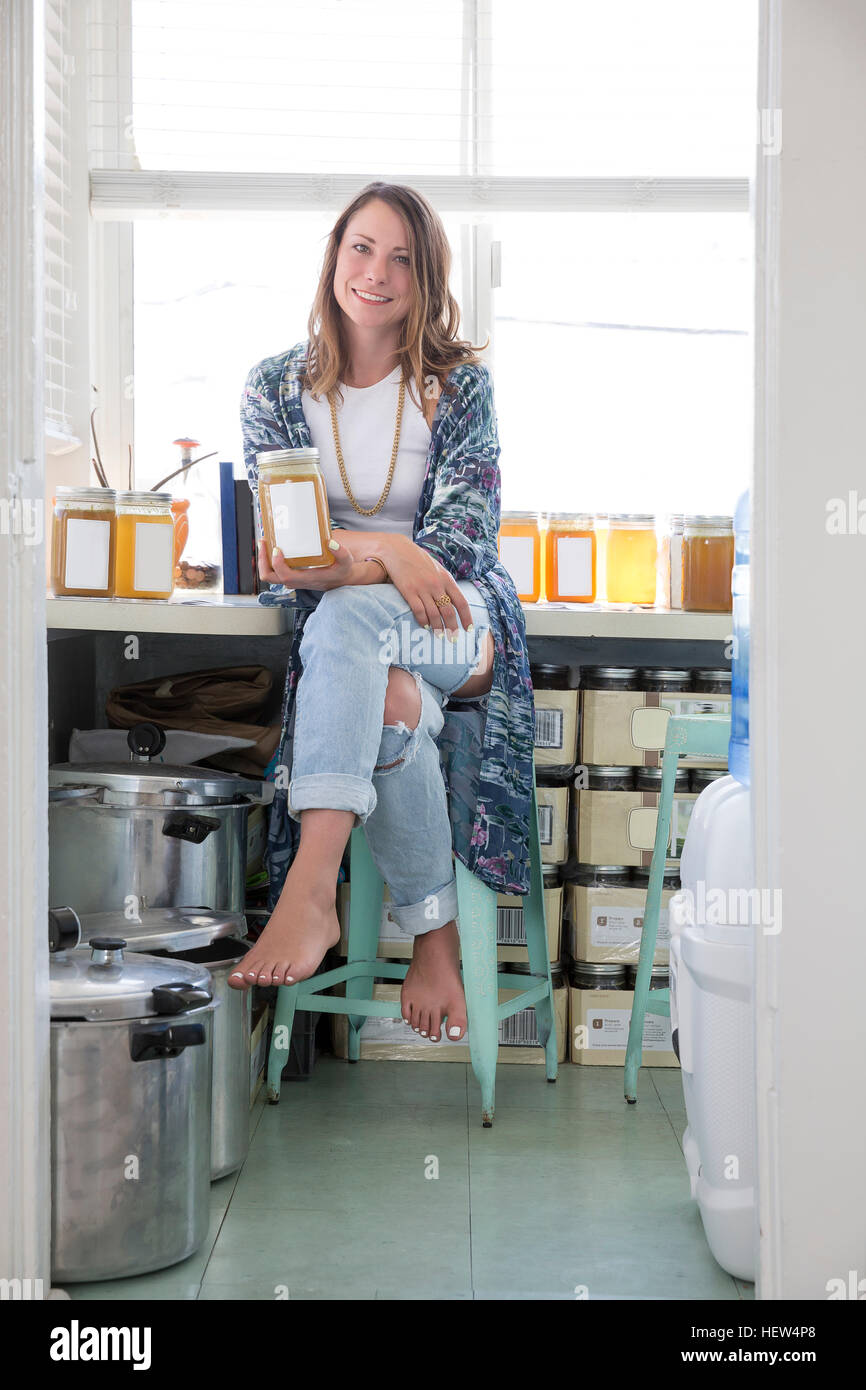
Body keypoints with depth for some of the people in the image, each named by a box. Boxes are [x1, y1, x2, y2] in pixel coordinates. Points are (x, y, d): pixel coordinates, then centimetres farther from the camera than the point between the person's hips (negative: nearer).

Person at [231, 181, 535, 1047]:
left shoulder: (459, 383, 2)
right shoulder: (276, 387, 7)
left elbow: (466, 537, -7)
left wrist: (342, 564, -22)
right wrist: (387, 548, -21)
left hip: (463, 624, -2)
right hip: (342, 638, 2)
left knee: (346, 616, -38)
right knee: (394, 702, -37)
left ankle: (310, 892, -45)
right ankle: (433, 934, -24)